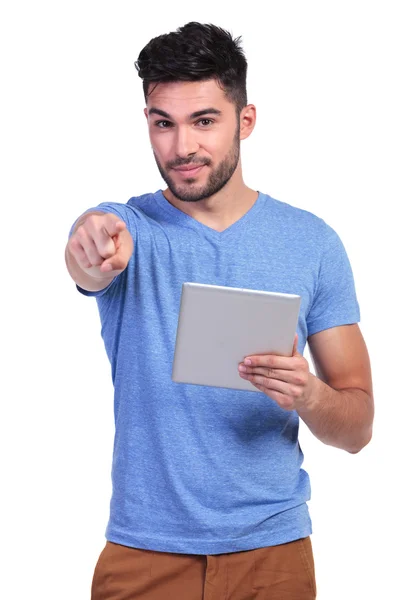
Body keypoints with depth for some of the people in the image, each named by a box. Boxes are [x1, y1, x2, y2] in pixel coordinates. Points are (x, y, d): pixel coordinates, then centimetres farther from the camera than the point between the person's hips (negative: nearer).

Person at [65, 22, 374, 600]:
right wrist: (93, 248, -52)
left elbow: (358, 428, 0)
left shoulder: (312, 242, -1)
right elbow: (90, 259, -29)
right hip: (143, 552, 0)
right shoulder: (126, 227, -4)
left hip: (273, 550, 1)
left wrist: (309, 395, -21)